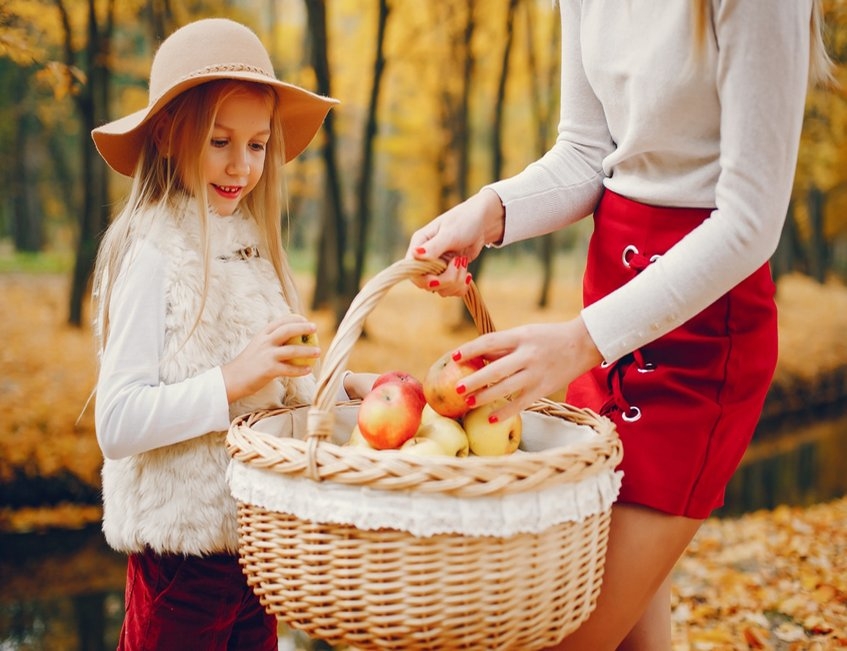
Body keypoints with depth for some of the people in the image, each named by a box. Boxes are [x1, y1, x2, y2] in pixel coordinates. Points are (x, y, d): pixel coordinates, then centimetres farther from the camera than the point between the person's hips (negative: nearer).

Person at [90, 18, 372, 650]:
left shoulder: (251, 244, 8)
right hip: (182, 545, -6)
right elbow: (117, 424, -19)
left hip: (258, 528, 7)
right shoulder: (151, 252, -13)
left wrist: (337, 385, -3)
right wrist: (235, 377, -27)